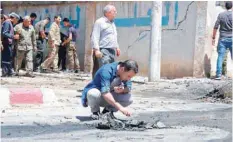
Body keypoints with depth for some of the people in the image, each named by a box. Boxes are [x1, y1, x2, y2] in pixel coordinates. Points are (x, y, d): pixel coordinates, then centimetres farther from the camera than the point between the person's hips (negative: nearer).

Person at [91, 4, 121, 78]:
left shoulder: (112, 23, 21)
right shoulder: (99, 22, -6)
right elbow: (94, 37, -14)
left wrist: (117, 47, 25)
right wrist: (96, 49, -22)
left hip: (112, 51, 9)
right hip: (103, 51, -9)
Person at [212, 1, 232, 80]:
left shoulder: (221, 15, 0)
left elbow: (215, 27, -2)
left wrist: (213, 38, 6)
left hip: (222, 39, 1)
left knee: (220, 57, 3)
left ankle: (218, 75, -1)